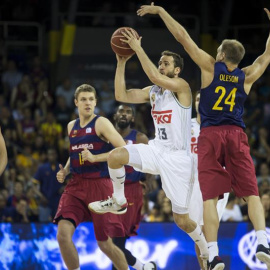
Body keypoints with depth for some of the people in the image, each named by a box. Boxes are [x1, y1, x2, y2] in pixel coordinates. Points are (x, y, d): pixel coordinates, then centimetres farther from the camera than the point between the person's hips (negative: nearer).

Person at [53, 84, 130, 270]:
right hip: (76, 185, 5)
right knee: (63, 234, -16)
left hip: (99, 185, -5)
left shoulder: (101, 124, -5)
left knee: (105, 244, 3)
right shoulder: (71, 127, 13)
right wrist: (65, 171, 8)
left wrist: (95, 158, -21)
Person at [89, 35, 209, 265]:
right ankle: (118, 202, 3)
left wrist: (138, 48, -28)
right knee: (115, 156, -19)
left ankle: (207, 252, 23)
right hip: (157, 149, 6)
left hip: (178, 158, -6)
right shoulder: (152, 91, 9)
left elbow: (155, 77, -31)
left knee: (182, 220, -2)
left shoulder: (181, 86, -12)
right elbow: (121, 96, 2)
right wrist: (122, 63, -4)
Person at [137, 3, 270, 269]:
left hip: (210, 136, -1)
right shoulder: (247, 76, 9)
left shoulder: (210, 67, 3)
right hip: (236, 136, 1)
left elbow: (182, 36, 3)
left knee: (210, 197, -4)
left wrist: (160, 11, 9)